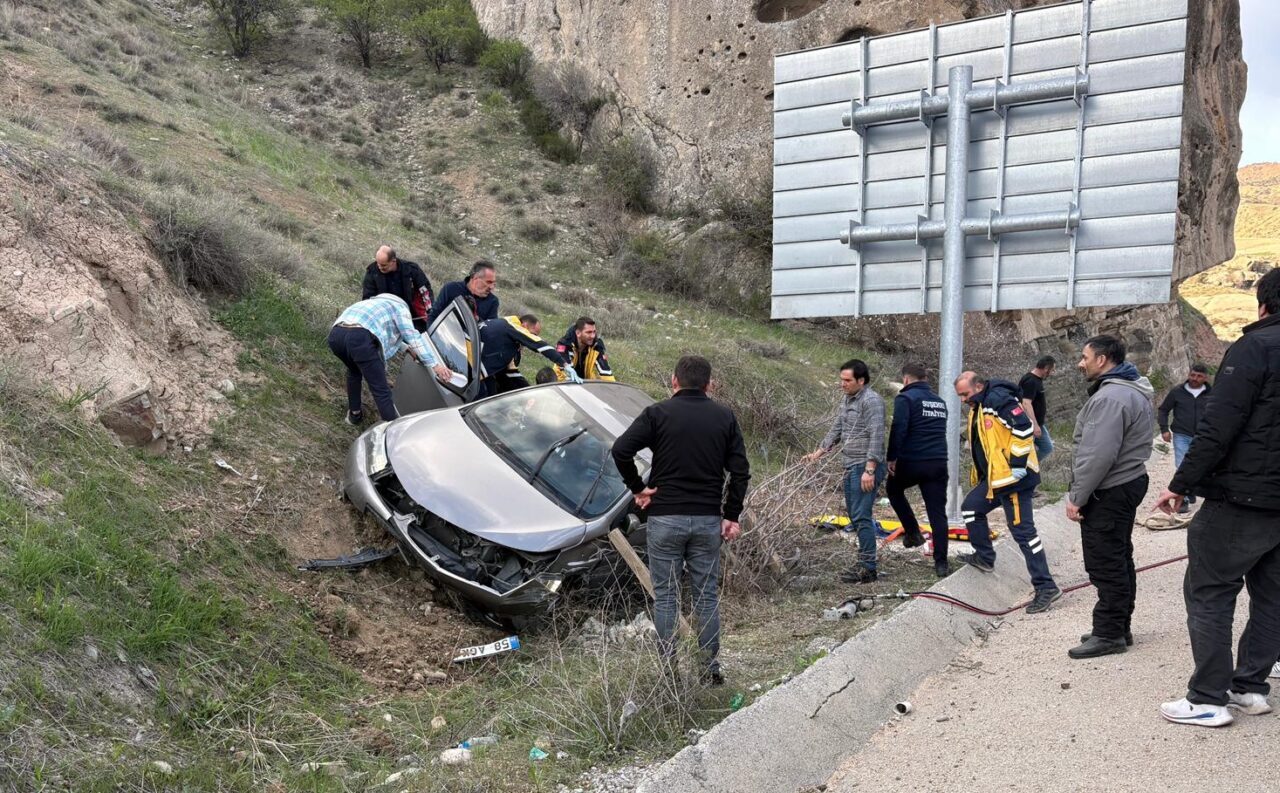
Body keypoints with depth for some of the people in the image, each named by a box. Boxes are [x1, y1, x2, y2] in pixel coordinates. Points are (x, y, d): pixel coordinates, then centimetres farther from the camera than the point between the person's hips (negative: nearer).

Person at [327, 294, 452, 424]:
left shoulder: (377, 303, 42)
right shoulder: (399, 306, 20)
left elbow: (388, 335, 56)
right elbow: (412, 336, 7)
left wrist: (407, 348, 59)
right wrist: (435, 364, 3)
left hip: (335, 334, 8)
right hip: (359, 337, -8)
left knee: (354, 371, 37)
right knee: (381, 390, -3)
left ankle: (354, 414, 42)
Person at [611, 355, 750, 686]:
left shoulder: (658, 413, -5)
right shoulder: (725, 417, 5)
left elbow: (621, 449, -16)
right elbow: (740, 470, 2)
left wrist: (637, 488, -4)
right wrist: (731, 516, 6)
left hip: (665, 518, -2)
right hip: (709, 519, 3)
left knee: (665, 596, 6)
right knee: (707, 596, 10)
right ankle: (711, 669, 14)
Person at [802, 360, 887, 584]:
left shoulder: (871, 401, -14)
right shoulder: (846, 400, 15)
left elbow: (876, 437, -20)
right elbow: (836, 430, 22)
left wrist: (869, 470, -24)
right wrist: (817, 453, 16)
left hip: (866, 468, -10)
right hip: (851, 467, 10)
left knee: (861, 517, -10)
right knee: (855, 516, 12)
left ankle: (868, 569, -6)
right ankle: (865, 563, 20)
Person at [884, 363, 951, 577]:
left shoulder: (905, 398, -5)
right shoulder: (939, 401, 18)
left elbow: (898, 429, -15)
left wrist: (891, 457, -9)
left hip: (912, 462, -5)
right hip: (939, 463, 5)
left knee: (893, 489, 25)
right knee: (938, 513, 6)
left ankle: (913, 532, 17)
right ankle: (941, 563, 3)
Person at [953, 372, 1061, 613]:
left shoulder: (998, 399, -17)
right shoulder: (978, 407, 16)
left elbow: (1024, 428, -24)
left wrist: (1017, 463, -21)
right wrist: (978, 473, 25)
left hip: (1014, 477, -10)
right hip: (994, 477, 10)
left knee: (1022, 530, -8)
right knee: (970, 507, 20)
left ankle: (1045, 587, -4)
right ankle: (984, 557, 32)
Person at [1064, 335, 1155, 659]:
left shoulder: (1111, 397, -21)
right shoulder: (1134, 390, 14)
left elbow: (1099, 456, -26)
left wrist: (1077, 497, -18)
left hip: (1108, 492, -11)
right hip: (1128, 483, 11)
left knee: (1105, 564, -4)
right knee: (1119, 561, 17)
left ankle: (1109, 634, 3)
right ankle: (1119, 628, 26)